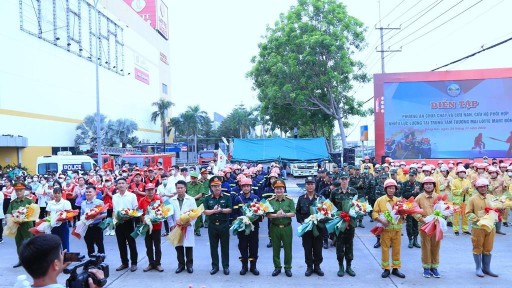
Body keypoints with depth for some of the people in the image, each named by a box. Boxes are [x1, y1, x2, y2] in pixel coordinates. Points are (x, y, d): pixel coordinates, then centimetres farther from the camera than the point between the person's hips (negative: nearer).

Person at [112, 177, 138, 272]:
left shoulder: (132, 196, -5)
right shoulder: (114, 197, 8)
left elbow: (136, 210, -5)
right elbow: (114, 210, 15)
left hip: (128, 222, -4)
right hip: (118, 223, 4)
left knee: (131, 243, 3)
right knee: (121, 244, 11)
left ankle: (134, 263, 12)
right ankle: (124, 263, 22)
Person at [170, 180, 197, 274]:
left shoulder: (191, 199, 1)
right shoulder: (172, 200, 6)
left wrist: (190, 222, -14)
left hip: (188, 227, -2)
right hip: (176, 227, 2)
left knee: (189, 247, 3)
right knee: (178, 247, 7)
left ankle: (189, 264, 18)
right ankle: (181, 264, 22)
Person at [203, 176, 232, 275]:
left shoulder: (227, 196, -2)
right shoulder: (207, 198, 2)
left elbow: (230, 210, -6)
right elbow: (205, 211, -3)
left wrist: (221, 210, -22)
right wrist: (214, 211, -20)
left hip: (224, 225, -1)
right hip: (212, 226, 2)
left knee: (225, 247, 7)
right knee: (213, 247, 10)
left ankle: (226, 266, 18)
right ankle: (215, 266, 22)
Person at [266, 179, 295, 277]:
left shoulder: (289, 200, 0)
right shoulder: (270, 201, 0)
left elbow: (293, 214, -6)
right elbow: (267, 214, -6)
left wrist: (284, 214, -23)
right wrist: (276, 215, -23)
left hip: (287, 227, 0)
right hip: (274, 228, 0)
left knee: (288, 249, 7)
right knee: (276, 249, 9)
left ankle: (288, 268, 22)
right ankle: (277, 267, 24)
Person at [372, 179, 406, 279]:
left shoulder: (399, 200, 8)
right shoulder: (380, 200, -1)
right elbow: (374, 213, -4)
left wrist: (402, 216, -10)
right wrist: (381, 220, -19)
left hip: (397, 228, 3)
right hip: (385, 228, -2)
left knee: (396, 249, 8)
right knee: (385, 249, 3)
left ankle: (396, 268, 21)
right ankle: (386, 269, 15)